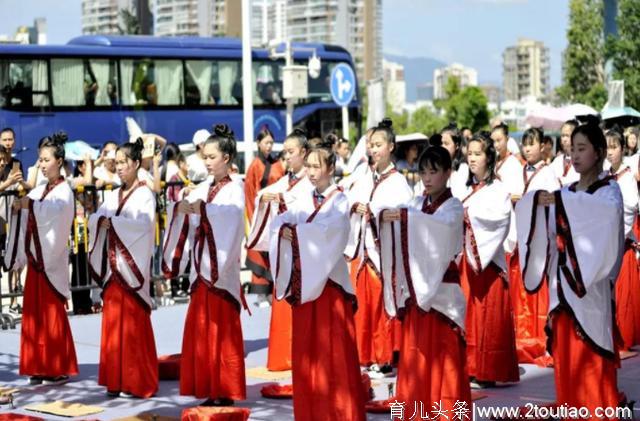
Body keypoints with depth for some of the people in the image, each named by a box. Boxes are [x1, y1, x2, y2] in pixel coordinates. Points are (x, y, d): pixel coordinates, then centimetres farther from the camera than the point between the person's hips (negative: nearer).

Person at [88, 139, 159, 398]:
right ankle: (116, 380, 12)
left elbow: (144, 223, -20)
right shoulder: (112, 195, 16)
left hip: (132, 267, -6)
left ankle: (137, 382, -1)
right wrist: (102, 220, -16)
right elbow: (94, 220, 5)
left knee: (132, 326, -6)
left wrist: (112, 222, -19)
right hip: (112, 266, 6)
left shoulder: (144, 194, -4)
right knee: (113, 323, 6)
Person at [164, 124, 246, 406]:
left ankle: (225, 391, 4)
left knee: (222, 332, -2)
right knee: (201, 330, 6)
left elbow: (230, 215, -24)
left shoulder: (234, 190, -5)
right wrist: (182, 209, -19)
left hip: (222, 270, -6)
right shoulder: (201, 189, 12)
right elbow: (186, 219, 1)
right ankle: (209, 389, 13)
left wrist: (202, 208, -35)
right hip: (201, 269, 6)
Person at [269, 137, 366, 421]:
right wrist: (284, 229, -23)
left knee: (332, 349, -4)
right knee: (305, 348, 7)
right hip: (302, 281, 6)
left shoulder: (340, 202, -3)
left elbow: (326, 230, -22)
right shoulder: (305, 201, 13)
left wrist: (295, 232, -23)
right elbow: (280, 221, -3)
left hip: (328, 280, -6)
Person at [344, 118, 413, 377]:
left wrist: (372, 211, -17)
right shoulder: (364, 181, 15)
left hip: (384, 251, -5)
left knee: (383, 306, -3)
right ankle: (365, 357, 15)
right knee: (362, 305, 6)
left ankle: (384, 359, 5)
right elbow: (348, 202, 10)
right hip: (361, 249, 5)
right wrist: (356, 207, -9)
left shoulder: (398, 182, -2)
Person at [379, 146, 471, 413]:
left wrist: (405, 216, -35)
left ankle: (446, 412, -1)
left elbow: (443, 226, -25)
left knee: (442, 358, -5)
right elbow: (402, 234, -2)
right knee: (415, 356, 5)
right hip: (415, 287, 5)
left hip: (441, 289, -5)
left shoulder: (453, 206, -2)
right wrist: (387, 219, -24)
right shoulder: (417, 204, 13)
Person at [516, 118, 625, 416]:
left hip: (591, 285, -5)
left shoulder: (609, 189, -1)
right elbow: (526, 209, 2)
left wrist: (560, 201, -33)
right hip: (562, 284, 5)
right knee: (566, 358, 6)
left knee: (592, 362, -6)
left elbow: (610, 211, -26)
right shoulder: (566, 193, 14)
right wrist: (535, 201, -20)